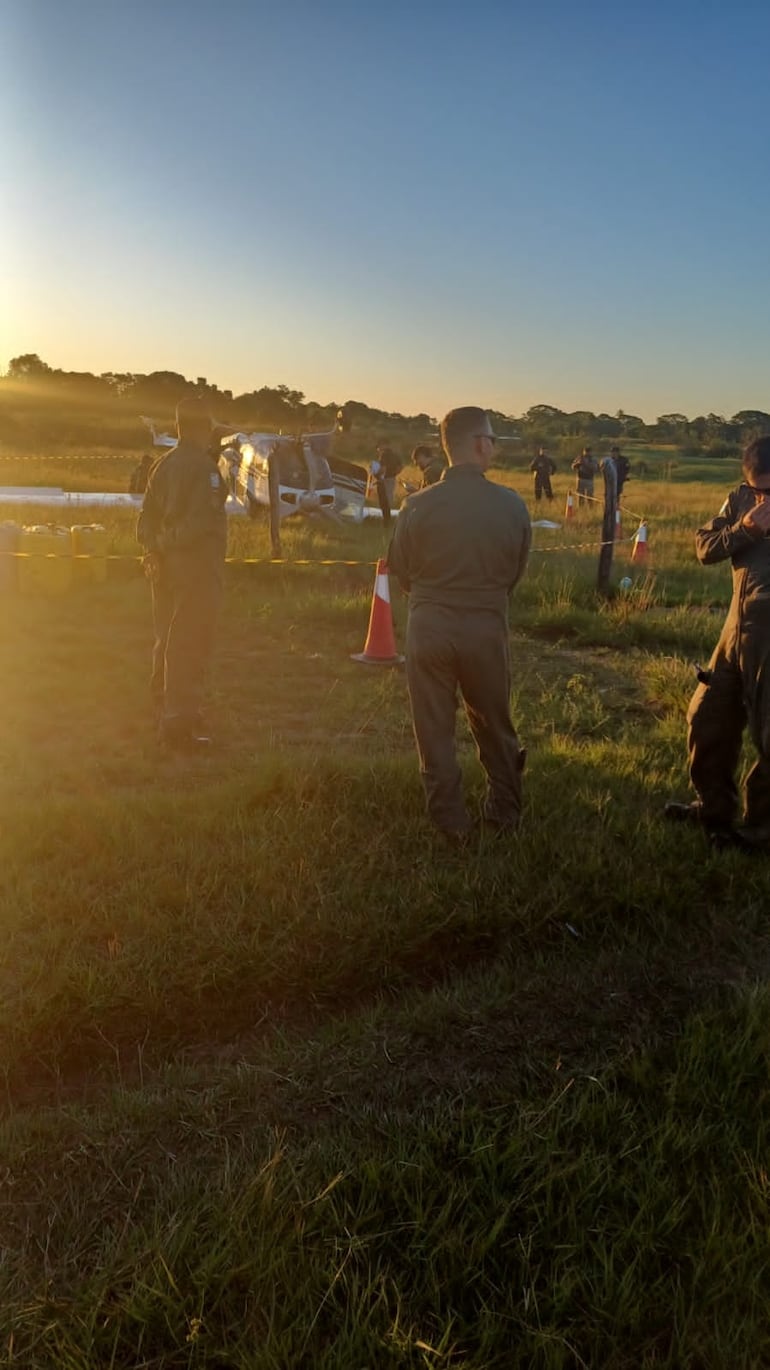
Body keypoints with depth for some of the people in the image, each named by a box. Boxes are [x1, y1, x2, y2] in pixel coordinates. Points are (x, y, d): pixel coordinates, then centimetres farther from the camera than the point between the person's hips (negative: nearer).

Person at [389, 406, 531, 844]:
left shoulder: (418, 506, -12)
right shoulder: (512, 505, -10)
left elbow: (401, 570, 2)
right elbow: (516, 573, 2)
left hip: (430, 627, -1)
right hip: (488, 627, 1)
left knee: (435, 730, 11)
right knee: (494, 725, 19)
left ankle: (453, 825, 16)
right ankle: (506, 813, 32)